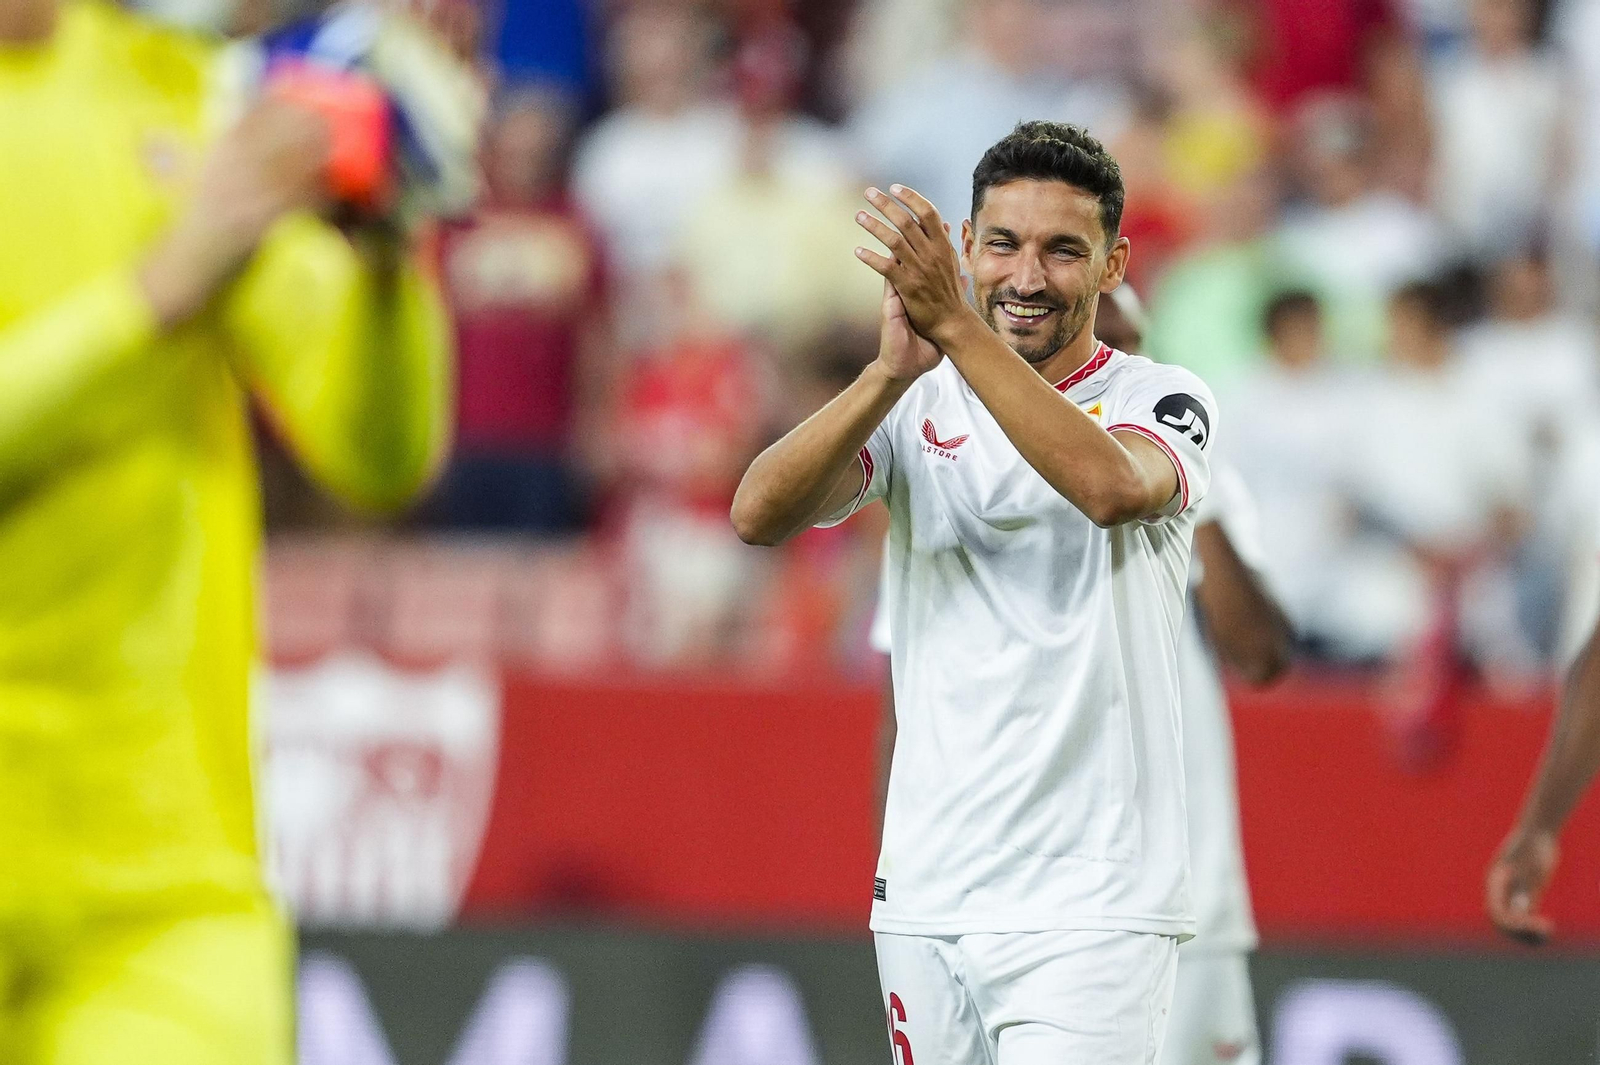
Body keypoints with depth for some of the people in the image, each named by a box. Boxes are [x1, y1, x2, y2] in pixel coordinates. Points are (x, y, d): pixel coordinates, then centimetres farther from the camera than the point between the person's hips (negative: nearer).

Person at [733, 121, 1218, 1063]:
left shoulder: (1162, 401, 0)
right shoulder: (918, 406, 9)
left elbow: (1112, 486, -25)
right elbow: (760, 516, -9)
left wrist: (955, 327, -31)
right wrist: (894, 370, -23)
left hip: (1090, 906, -4)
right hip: (926, 896, 4)